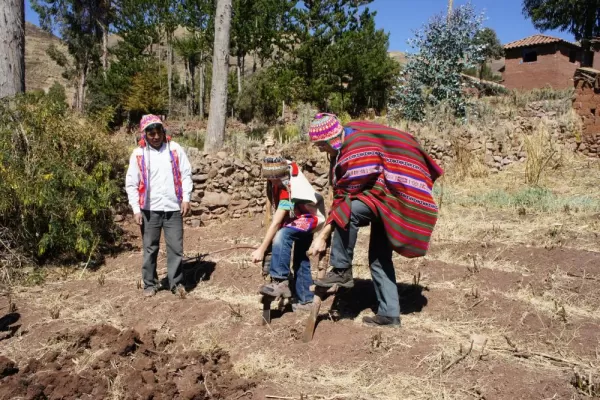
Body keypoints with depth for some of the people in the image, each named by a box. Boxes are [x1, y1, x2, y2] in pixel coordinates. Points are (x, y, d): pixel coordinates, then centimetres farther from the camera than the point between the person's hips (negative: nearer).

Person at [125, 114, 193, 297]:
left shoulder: (175, 149, 2)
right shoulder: (138, 154, -1)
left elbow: (186, 174, 4)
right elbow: (131, 184, 1)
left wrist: (186, 199, -6)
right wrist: (136, 209, -6)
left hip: (173, 208, 1)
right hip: (150, 209, 0)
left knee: (176, 247, 4)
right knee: (150, 248, 9)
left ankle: (176, 282, 16)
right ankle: (150, 284, 22)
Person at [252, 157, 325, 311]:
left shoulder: (289, 191, -36)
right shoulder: (287, 167, -15)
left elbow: (276, 223, -36)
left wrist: (261, 250, -35)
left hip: (312, 217, -10)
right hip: (301, 217, 10)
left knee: (282, 234, -35)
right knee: (301, 258, 13)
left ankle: (280, 282, -31)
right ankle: (305, 300, 23)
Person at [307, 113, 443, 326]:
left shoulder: (359, 152, -26)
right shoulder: (348, 140, 3)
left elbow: (344, 197, -24)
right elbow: (341, 193, 6)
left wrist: (323, 235, -19)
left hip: (393, 194, -10)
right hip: (384, 196, 10)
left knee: (348, 211, -30)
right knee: (379, 257, 10)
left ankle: (342, 271, -14)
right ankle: (389, 314, 18)